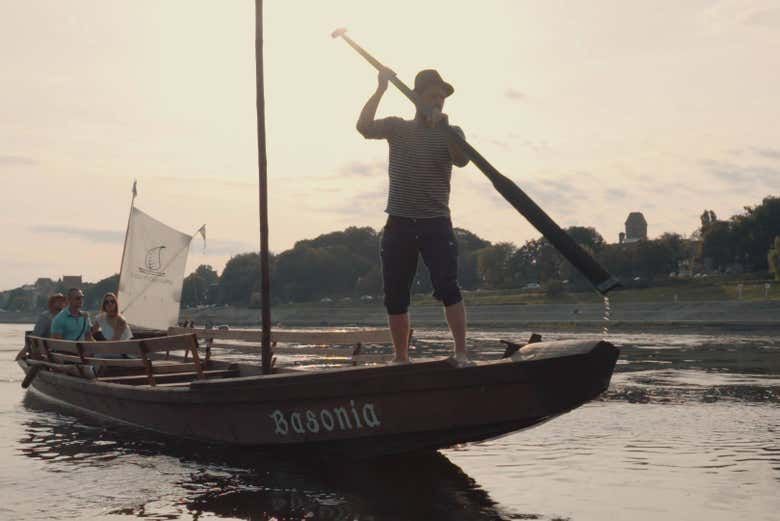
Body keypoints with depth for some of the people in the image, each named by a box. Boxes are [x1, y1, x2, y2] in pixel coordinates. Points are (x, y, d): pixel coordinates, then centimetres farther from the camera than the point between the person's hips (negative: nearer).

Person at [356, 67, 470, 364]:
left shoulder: (451, 133, 8)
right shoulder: (397, 127, 10)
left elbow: (461, 160, -12)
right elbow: (364, 128, -9)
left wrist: (443, 125, -22)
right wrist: (381, 89, -13)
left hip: (436, 224, -1)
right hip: (399, 225, 2)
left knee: (447, 287, -17)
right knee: (395, 296, 4)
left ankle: (461, 354, -12)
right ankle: (401, 359, 15)